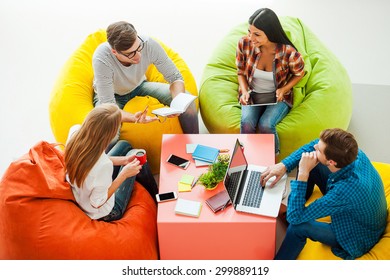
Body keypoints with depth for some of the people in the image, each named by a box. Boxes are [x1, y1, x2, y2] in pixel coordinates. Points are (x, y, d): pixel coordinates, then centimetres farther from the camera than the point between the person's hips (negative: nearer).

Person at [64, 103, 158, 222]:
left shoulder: (74, 132, -24)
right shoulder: (103, 165, -43)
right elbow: (97, 203, -26)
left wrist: (122, 160, -4)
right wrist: (124, 174, -21)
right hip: (105, 214, -6)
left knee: (124, 145, 16)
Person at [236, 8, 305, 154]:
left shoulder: (288, 53, -24)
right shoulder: (244, 44, -18)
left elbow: (299, 73, 0)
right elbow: (241, 72, 1)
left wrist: (284, 89, -16)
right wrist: (245, 91, -17)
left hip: (277, 98, -2)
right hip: (252, 95, 2)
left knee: (265, 125, -29)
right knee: (246, 123, -27)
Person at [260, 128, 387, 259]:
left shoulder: (344, 191, -45)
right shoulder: (354, 153, -25)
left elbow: (295, 218, -35)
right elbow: (313, 145, -5)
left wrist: (303, 174, -36)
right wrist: (283, 165, -14)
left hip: (358, 240, -7)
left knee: (299, 226, -27)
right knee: (312, 164, 1)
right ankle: (288, 204, 27)